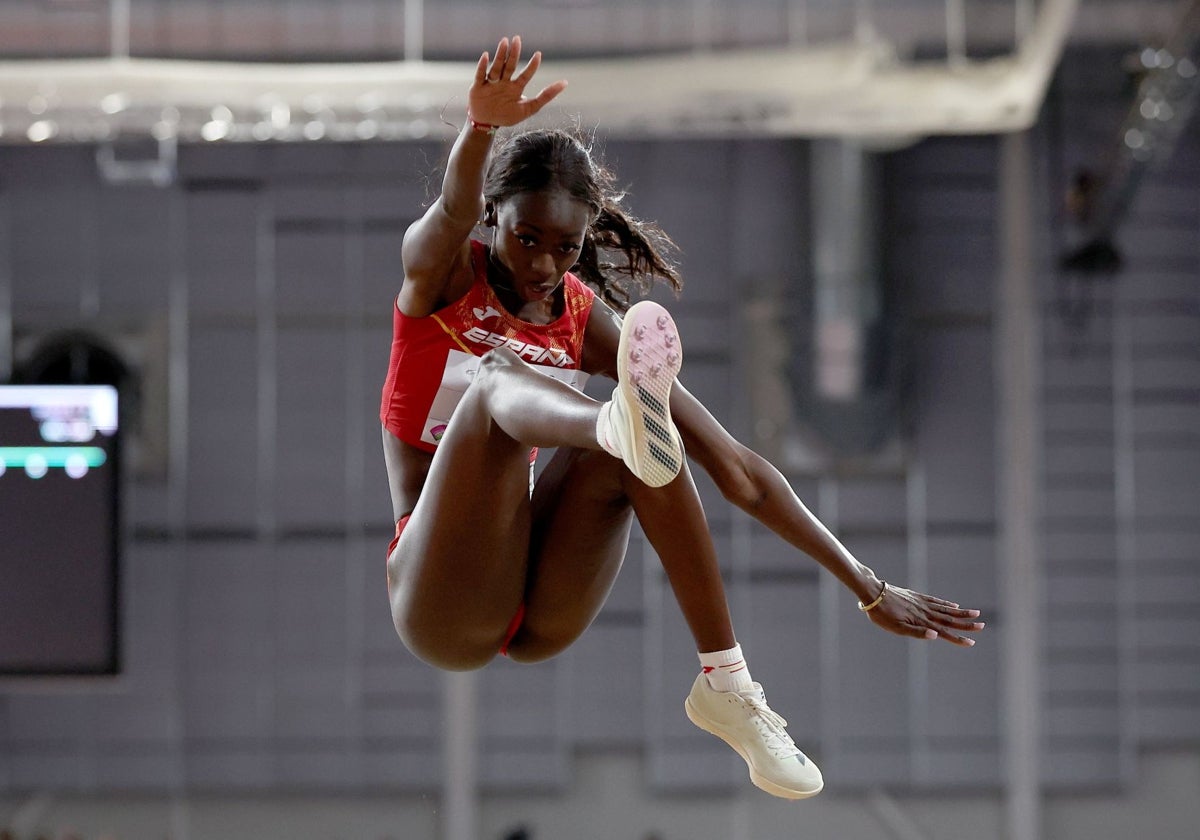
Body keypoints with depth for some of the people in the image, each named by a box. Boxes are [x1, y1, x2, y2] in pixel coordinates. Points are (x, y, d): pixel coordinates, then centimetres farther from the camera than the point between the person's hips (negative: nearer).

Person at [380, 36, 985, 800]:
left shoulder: (587, 321, 1)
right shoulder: (442, 275, -4)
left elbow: (737, 467, -3)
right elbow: (454, 213, -31)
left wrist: (869, 589, -8)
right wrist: (482, 128, -55)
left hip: (541, 617, 3)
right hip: (439, 612, -3)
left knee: (623, 442, -27)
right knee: (499, 377, -29)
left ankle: (726, 684, -29)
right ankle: (627, 426, -65)